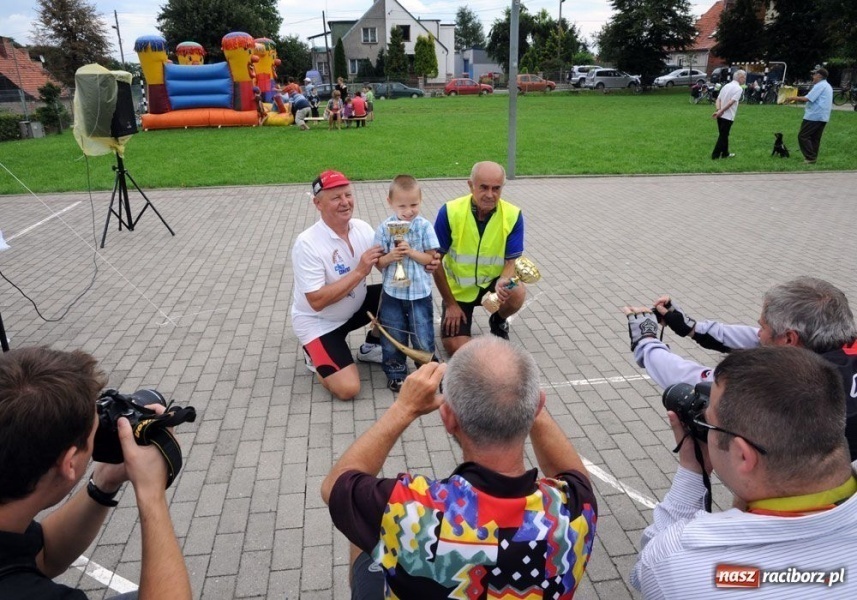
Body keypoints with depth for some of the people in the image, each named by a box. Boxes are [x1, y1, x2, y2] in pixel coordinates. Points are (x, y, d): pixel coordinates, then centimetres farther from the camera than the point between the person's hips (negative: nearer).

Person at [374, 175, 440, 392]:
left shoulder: (424, 226, -6)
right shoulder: (384, 228, -6)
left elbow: (431, 258, -5)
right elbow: (379, 263, -3)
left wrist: (411, 252, -19)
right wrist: (390, 256, -23)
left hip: (420, 292, 0)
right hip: (392, 293, 1)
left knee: (423, 337, 8)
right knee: (393, 338, 12)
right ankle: (395, 374, 31)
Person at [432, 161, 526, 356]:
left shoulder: (513, 215, -18)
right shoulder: (450, 212, -22)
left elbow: (512, 261, -14)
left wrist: (503, 282, -38)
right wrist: (451, 303, -11)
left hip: (492, 282, 1)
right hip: (457, 289, -1)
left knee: (517, 294, -32)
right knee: (456, 348, -12)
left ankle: (499, 322, 5)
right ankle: (449, 314, 23)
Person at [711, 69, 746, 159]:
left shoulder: (726, 86, 13)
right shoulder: (739, 88, -11)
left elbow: (718, 99, 4)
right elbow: (731, 102, -22)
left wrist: (718, 110, -9)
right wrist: (720, 111, -20)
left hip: (721, 115, 8)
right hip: (728, 116, -7)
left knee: (724, 135, 17)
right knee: (723, 136, 1)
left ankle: (725, 153, 27)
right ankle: (715, 155, 1)